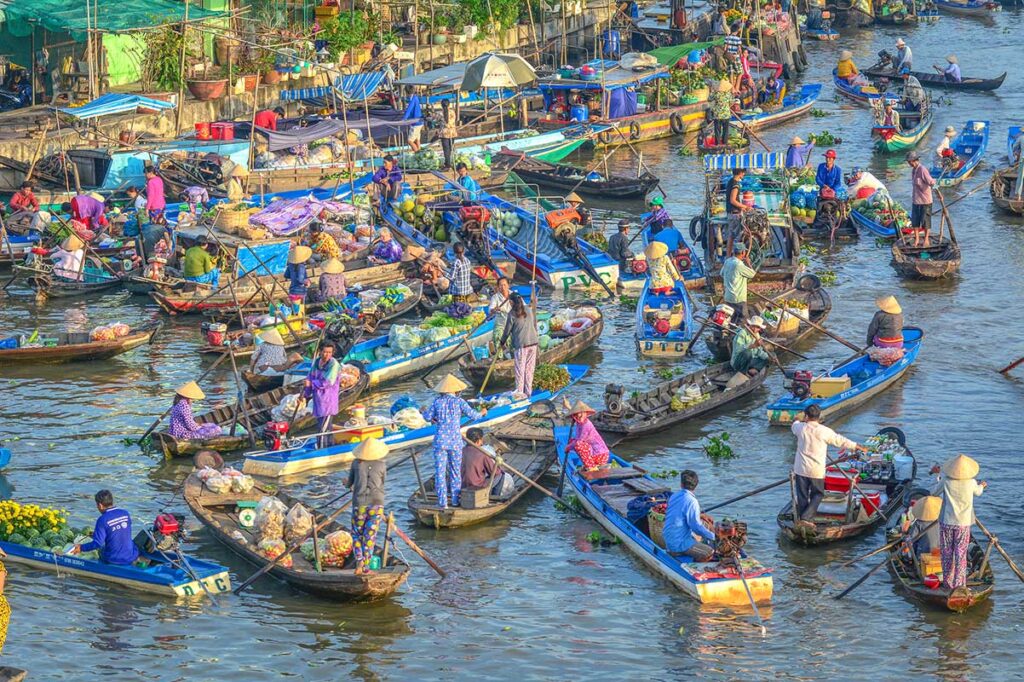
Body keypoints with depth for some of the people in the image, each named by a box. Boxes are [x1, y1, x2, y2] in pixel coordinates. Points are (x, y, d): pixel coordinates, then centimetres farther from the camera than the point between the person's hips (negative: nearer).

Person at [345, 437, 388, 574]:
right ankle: (366, 567, 9)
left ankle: (359, 562, -5)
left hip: (359, 504, 0)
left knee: (357, 535, 14)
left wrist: (347, 484, 36)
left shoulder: (356, 463, 0)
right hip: (377, 504, 0)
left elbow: (349, 483, 12)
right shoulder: (381, 465, -1)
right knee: (369, 536, 8)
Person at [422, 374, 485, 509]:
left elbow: (428, 416, 5)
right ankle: (455, 500, 16)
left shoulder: (437, 402, -1)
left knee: (440, 471, 5)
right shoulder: (459, 401, -5)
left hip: (440, 441, 0)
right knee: (456, 471, 13)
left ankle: (442, 502, 1)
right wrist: (481, 413, 18)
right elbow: (472, 415, -3)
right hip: (455, 441, 0)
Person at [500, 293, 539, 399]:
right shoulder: (528, 310, 8)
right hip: (533, 342, 5)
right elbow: (535, 325, 15)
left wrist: (502, 342, 15)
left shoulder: (512, 314, -7)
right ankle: (528, 391, 12)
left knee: (520, 368, 1)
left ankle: (519, 391, -1)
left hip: (521, 344, -5)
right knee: (529, 368, 9)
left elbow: (507, 330, 0)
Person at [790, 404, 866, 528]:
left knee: (802, 495, 11)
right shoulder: (824, 431, -11)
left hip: (801, 469, 2)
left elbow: (794, 427, 21)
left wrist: (798, 421, 46)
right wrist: (857, 447, 14)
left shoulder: (801, 428, -5)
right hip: (816, 470, -2)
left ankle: (800, 519, 16)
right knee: (817, 494, 12)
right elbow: (840, 441, -1)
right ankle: (806, 517, 1)